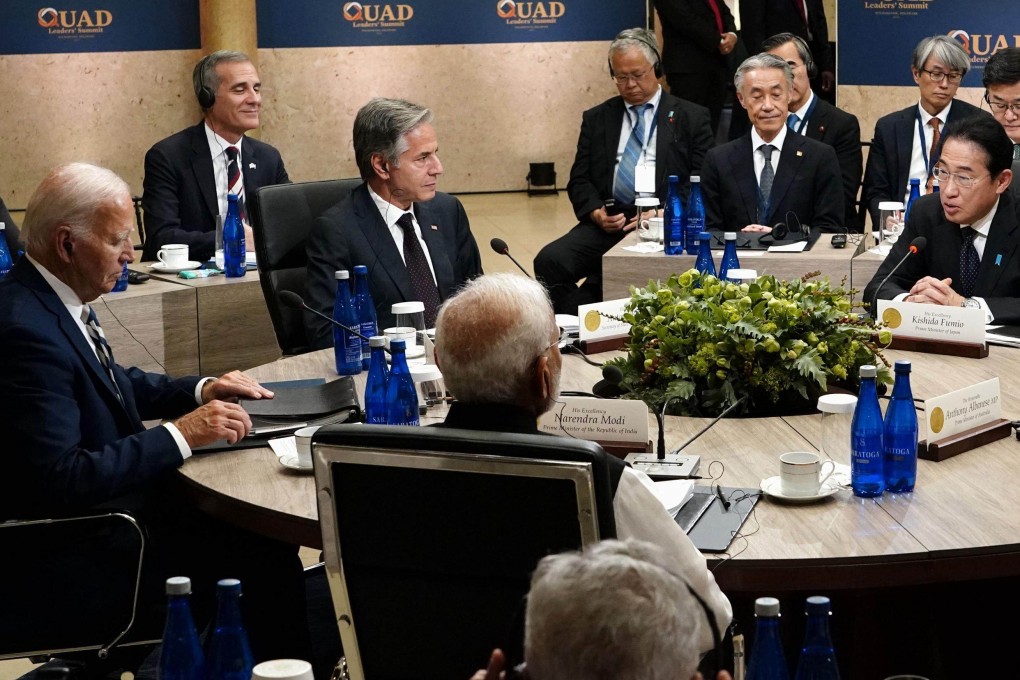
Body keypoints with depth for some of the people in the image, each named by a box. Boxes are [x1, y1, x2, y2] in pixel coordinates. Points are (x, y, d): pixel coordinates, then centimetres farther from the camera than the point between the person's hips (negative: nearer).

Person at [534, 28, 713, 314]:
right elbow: (579, 180, 16)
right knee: (549, 261, -25)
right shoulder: (596, 119, 20)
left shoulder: (692, 117, 11)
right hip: (608, 221, 4)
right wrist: (595, 212, -6)